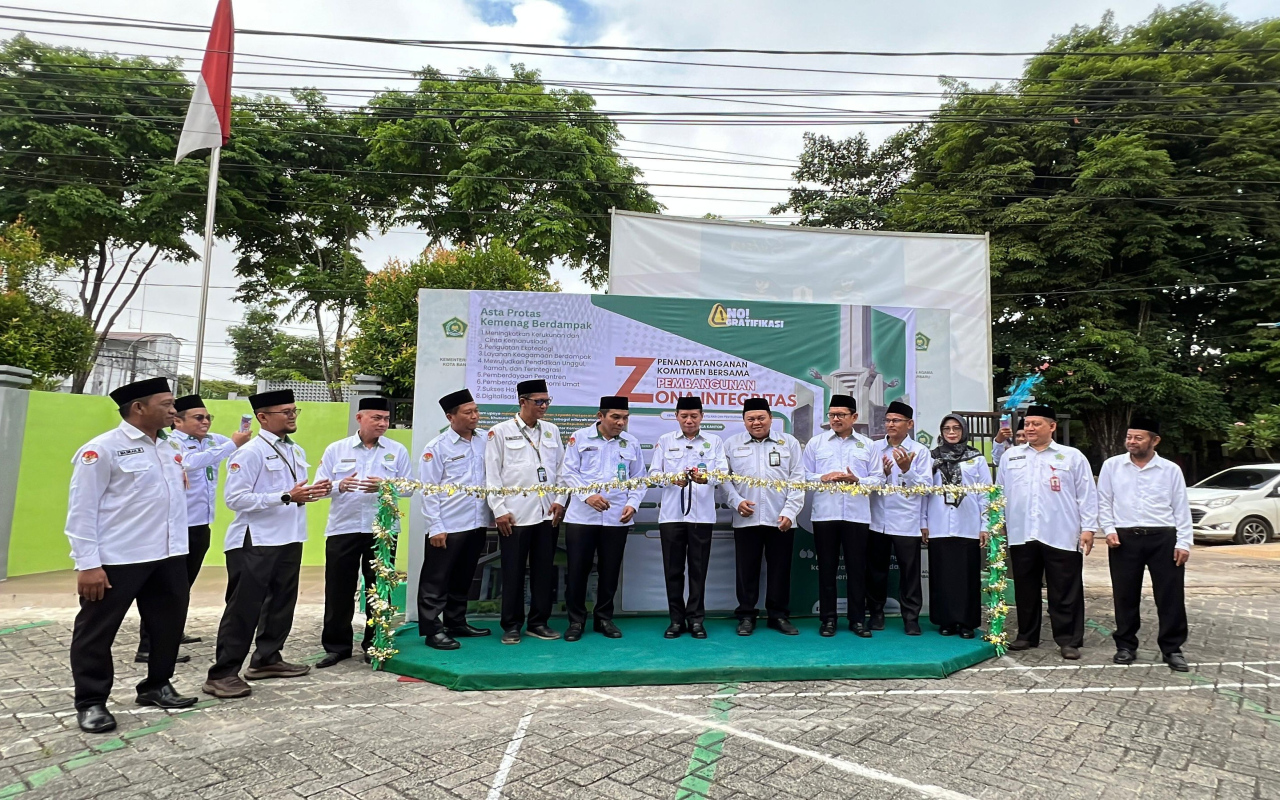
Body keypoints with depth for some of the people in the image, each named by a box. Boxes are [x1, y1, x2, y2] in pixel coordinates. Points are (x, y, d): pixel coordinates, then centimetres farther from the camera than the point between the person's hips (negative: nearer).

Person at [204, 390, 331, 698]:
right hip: (255, 543, -8)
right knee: (244, 607, -2)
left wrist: (312, 492, -4)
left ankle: (267, 659, 31)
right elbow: (235, 498, -20)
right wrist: (286, 497, -25)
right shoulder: (250, 452, -14)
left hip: (289, 540, 8)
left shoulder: (296, 451, 12)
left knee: (281, 602, 16)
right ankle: (223, 674, 7)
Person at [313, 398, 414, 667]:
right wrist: (339, 486, -20)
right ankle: (336, 646, 20)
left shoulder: (397, 451, 3)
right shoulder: (336, 450, 4)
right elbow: (320, 485, 0)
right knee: (339, 590, 6)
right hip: (342, 529, 0)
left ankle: (374, 644, 23)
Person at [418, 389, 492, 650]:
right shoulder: (437, 447, -7)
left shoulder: (485, 441, 5)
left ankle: (456, 623, 30)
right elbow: (428, 490, -8)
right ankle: (432, 630, 14)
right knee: (436, 580, 4)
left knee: (463, 579, 18)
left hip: (477, 523, 5)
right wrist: (435, 527, -12)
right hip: (448, 527, -5)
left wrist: (493, 513, 4)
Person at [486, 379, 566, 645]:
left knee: (544, 570, 9)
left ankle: (539, 622, 21)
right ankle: (511, 626, 16)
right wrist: (499, 510, -7)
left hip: (547, 513, 4)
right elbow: (492, 474, -2)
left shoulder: (552, 431, 10)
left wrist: (560, 500, 1)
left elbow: (561, 468, 12)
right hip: (515, 514, -3)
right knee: (513, 572, 4)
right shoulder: (500, 432, -1)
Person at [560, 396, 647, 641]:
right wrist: (587, 495, -17)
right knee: (578, 570, 2)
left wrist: (632, 504, -6)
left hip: (617, 518, 2)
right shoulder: (580, 438, 0)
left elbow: (638, 479, 10)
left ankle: (604, 618, 25)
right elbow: (569, 473, -3)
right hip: (582, 516, -2)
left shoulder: (632, 443, 7)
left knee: (610, 571, 9)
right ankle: (576, 620, 18)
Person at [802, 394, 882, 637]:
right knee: (827, 567, 6)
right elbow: (804, 476, 3)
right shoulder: (816, 443, 7)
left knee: (857, 568, 6)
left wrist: (856, 480, -12)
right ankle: (827, 618, 16)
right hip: (825, 514, 0)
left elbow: (878, 479, 4)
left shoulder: (867, 445, 9)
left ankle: (857, 618, 17)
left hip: (857, 515, 0)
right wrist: (823, 478, -13)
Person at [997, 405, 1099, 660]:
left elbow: (1087, 495, 2)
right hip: (1021, 535, 3)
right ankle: (1027, 636, 23)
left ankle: (1069, 640, 13)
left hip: (1062, 536, -3)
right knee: (1025, 590, 11)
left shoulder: (1072, 456, 3)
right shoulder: (1010, 456, 10)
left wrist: (1088, 527, -4)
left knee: (1065, 592, 3)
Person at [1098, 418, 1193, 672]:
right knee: (1125, 595, 7)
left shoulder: (1171, 469, 5)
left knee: (1170, 595, 2)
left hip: (1164, 538, 0)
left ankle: (1172, 648, 15)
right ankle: (1126, 645, 19)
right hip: (1124, 538, 0)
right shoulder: (1112, 465, 5)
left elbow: (1181, 508, 5)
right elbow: (1104, 501, 8)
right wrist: (1109, 529, -3)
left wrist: (1184, 542, -1)